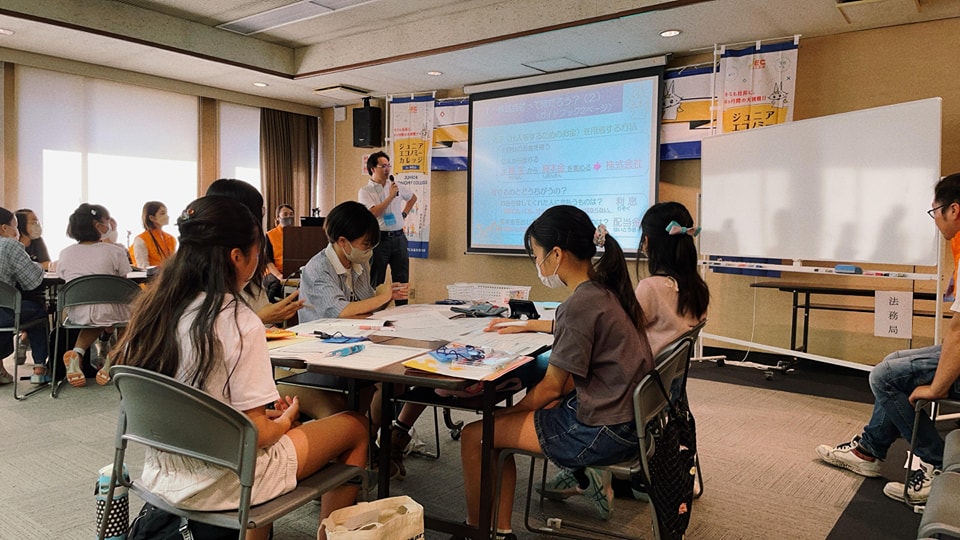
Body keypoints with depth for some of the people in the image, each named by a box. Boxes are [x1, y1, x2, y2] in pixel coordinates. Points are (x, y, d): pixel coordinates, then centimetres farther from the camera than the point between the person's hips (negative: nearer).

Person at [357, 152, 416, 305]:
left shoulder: (397, 187, 11)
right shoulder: (365, 191, -4)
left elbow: (413, 197, 30)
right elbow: (373, 213, -18)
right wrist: (391, 196, -16)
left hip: (399, 238, 5)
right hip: (379, 239, -5)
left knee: (402, 280, 9)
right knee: (376, 283, 1)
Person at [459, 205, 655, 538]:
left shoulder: (581, 304, -21)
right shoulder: (605, 290, 4)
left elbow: (552, 388, -14)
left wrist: (500, 415, 0)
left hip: (602, 432, -9)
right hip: (625, 416, 9)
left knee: (474, 437, -4)